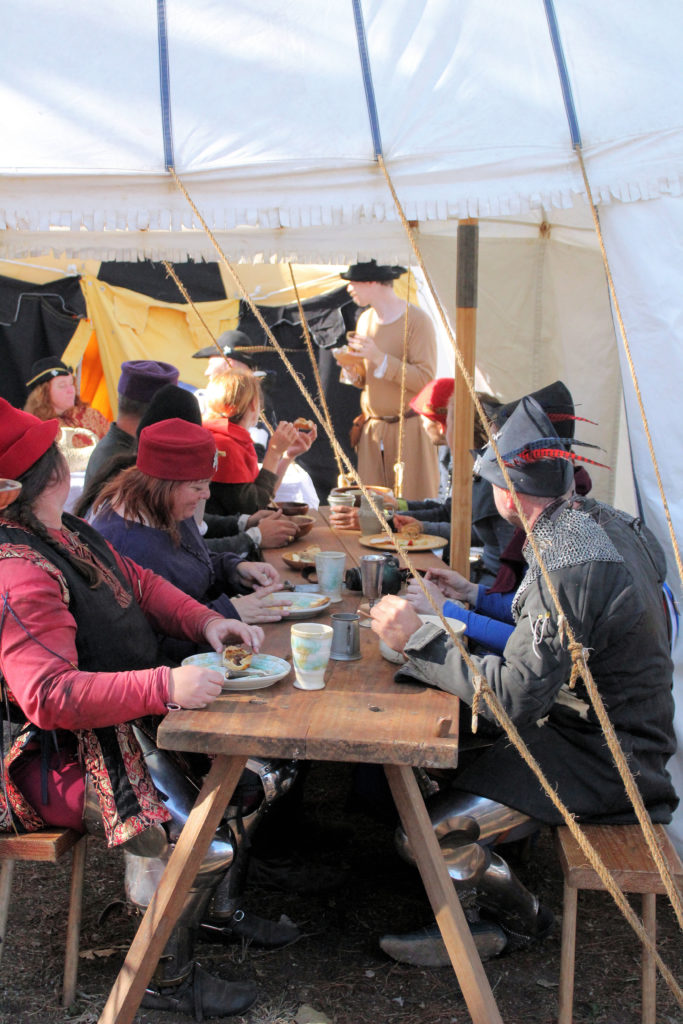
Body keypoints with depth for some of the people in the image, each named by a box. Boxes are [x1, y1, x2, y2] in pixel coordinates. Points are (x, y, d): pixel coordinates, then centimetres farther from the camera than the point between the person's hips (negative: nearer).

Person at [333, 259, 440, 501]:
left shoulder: (416, 320, -9)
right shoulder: (365, 320, 11)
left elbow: (424, 379, -16)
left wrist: (379, 358, -22)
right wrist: (351, 370, -4)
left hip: (409, 430, -6)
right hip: (372, 430, 6)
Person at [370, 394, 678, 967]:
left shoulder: (569, 568, -29)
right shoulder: (607, 524, 2)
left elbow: (514, 695, -30)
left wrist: (418, 638, -25)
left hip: (600, 762, -10)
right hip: (615, 729, 10)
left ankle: (520, 920, 15)